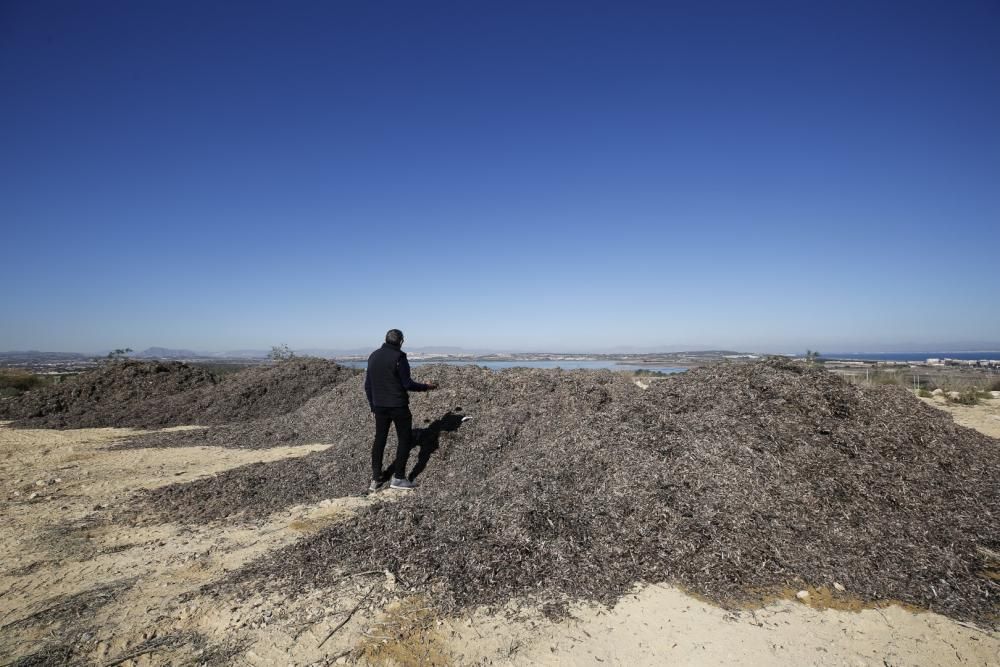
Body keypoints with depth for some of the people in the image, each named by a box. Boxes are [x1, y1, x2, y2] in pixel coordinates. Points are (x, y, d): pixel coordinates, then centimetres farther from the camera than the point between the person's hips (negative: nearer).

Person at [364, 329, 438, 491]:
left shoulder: (373, 356, 8)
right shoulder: (399, 357, -14)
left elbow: (367, 385, 12)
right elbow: (407, 384, -15)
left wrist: (372, 405, 21)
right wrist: (426, 387, 0)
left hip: (379, 406, 7)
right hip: (398, 405, -6)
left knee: (379, 439, 14)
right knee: (404, 439, 5)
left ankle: (376, 479, 17)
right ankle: (398, 478, 5)